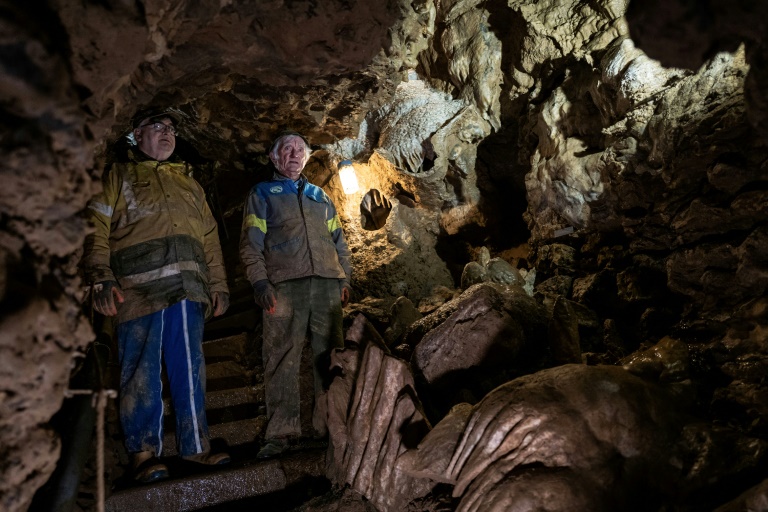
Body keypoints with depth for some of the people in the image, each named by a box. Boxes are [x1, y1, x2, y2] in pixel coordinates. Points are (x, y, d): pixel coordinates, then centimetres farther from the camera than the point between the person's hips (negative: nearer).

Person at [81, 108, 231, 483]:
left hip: (188, 292, 4)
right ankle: (143, 452, 6)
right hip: (139, 292, -4)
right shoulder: (117, 177, 12)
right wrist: (102, 280, -13)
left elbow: (210, 238, 22)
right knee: (142, 373, -3)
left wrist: (218, 284, 14)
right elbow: (96, 231, 0)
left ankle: (195, 445, 12)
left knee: (191, 371, 4)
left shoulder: (188, 182, 25)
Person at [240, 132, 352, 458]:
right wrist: (260, 282, -8)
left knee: (329, 355, 0)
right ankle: (281, 432, -5)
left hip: (327, 283, 4)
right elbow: (250, 243, 6)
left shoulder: (319, 195, 27)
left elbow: (338, 239, 24)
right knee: (282, 358, -8)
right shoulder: (262, 193, 16)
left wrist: (345, 277, 11)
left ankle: (331, 425, 6)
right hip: (284, 284, -3)